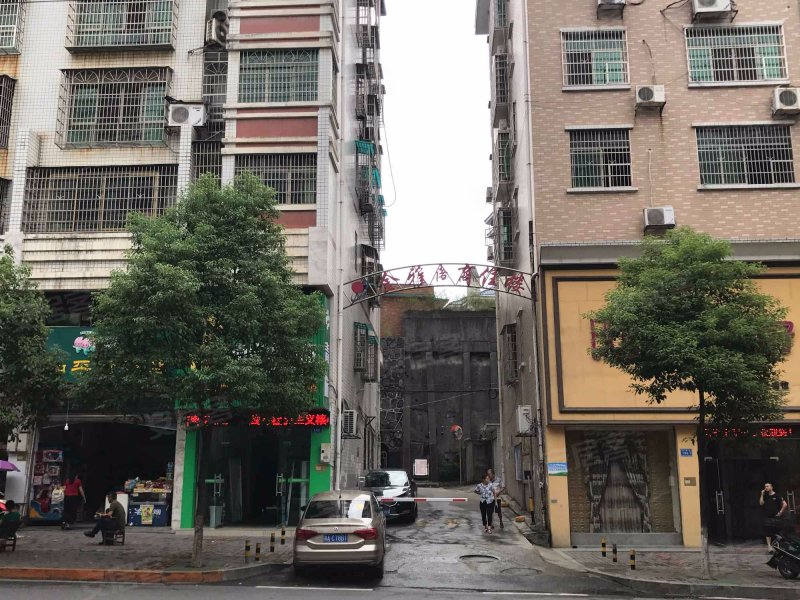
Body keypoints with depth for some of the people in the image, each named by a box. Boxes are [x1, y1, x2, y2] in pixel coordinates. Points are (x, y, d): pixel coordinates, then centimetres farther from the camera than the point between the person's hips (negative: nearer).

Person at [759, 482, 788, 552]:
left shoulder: (777, 496, -3)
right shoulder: (765, 496, 11)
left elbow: (785, 504, -7)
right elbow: (761, 503, -1)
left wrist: (780, 512, -8)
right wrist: (762, 495, -3)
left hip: (776, 517, -3)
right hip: (767, 517, 3)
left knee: (777, 532, 1)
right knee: (768, 532, -5)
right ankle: (769, 545, -8)